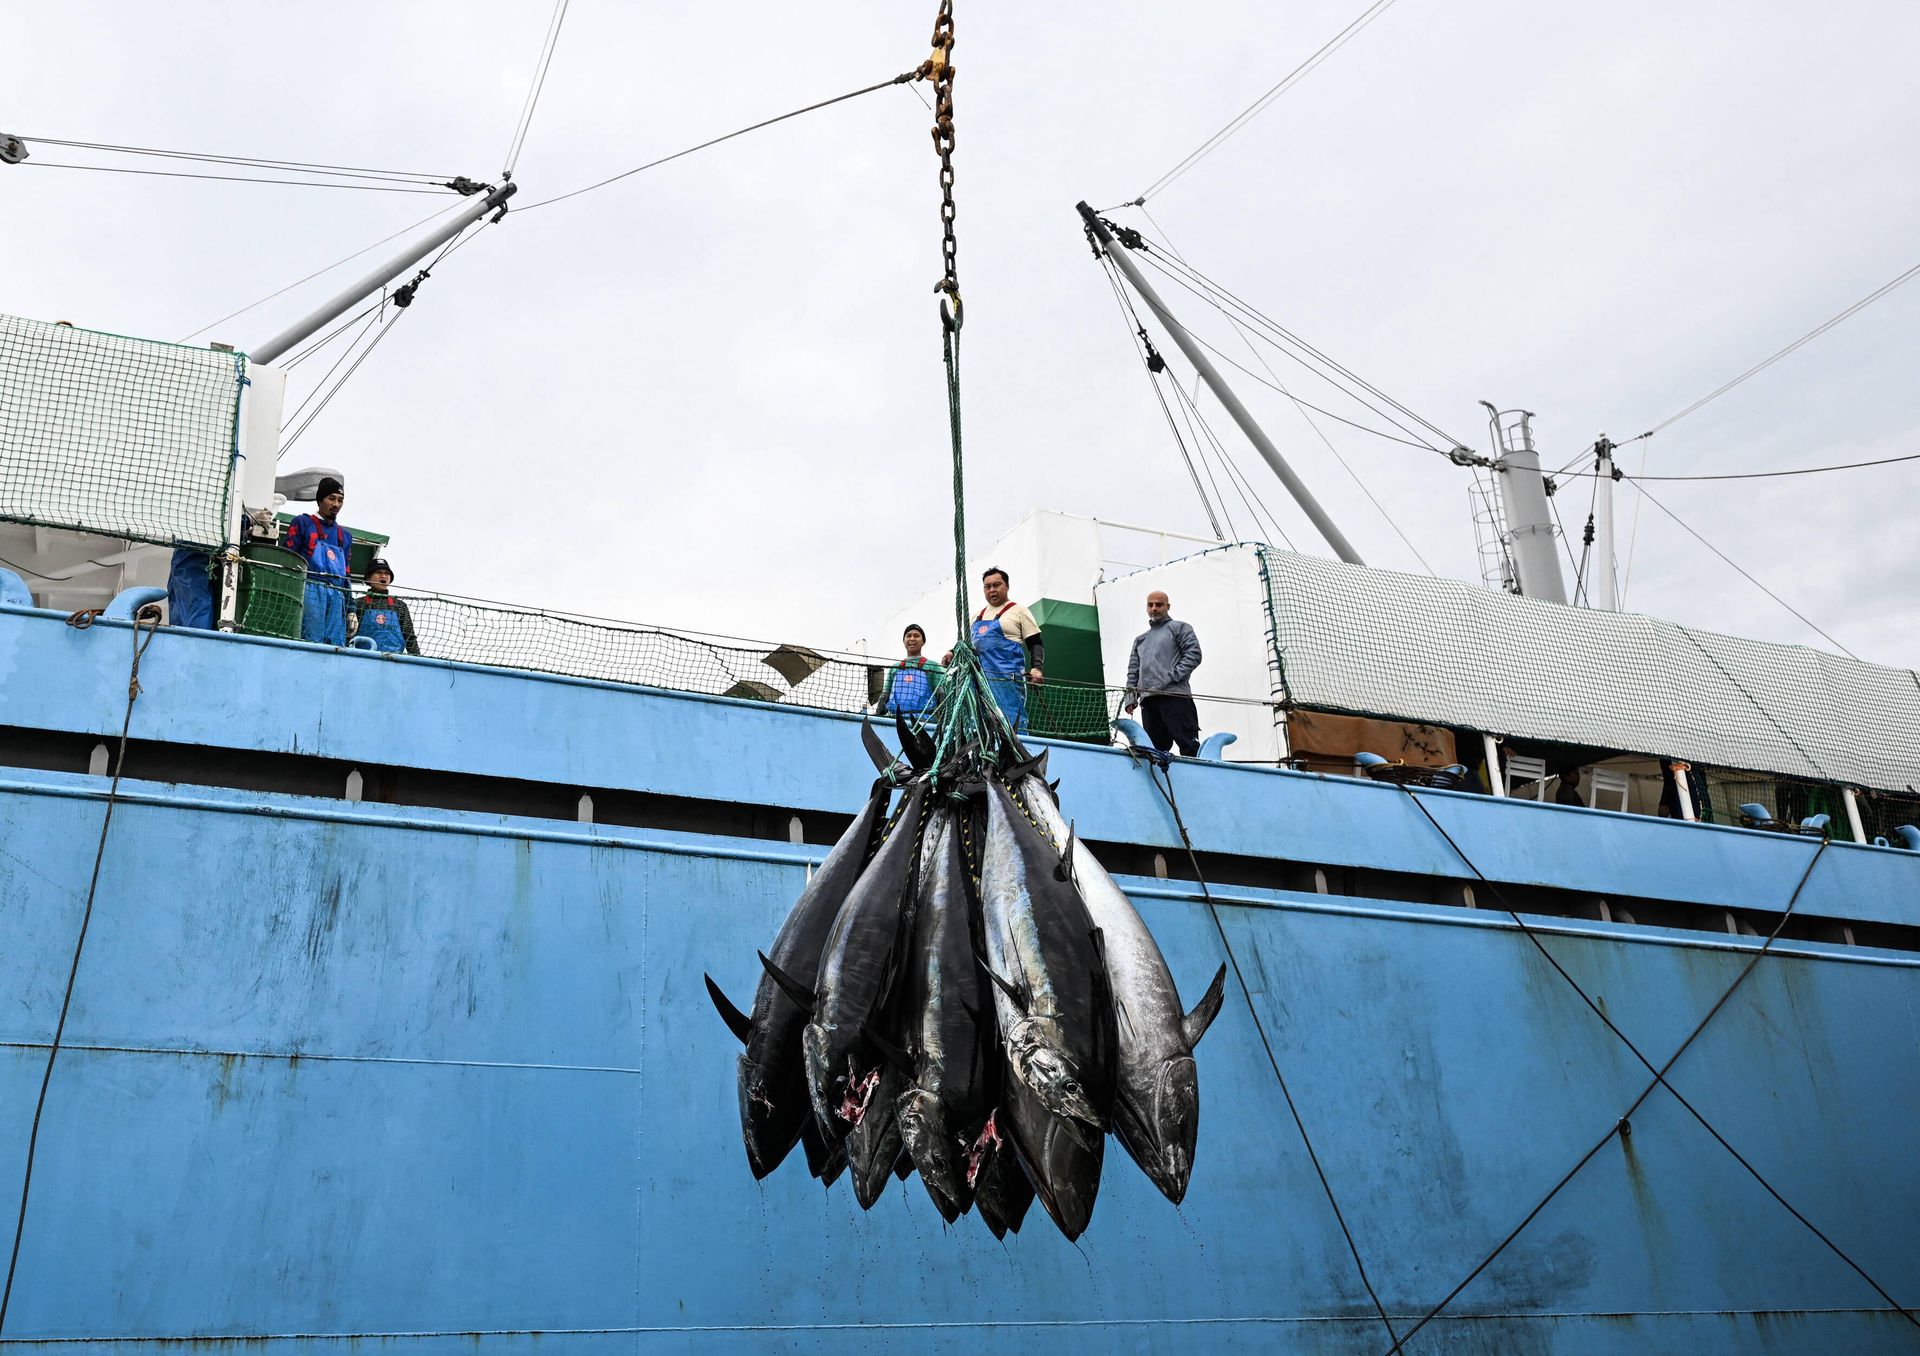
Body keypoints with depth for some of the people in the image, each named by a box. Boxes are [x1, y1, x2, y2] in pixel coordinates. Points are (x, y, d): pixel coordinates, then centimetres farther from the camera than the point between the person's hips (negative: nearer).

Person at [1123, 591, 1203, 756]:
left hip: (1174, 695, -6)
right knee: (1156, 748, 3)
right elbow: (1133, 672, 25)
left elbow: (1194, 654, -2)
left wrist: (1174, 675, -12)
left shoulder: (1179, 628, 12)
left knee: (1189, 746, -15)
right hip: (1147, 700, 6)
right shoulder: (1140, 640, 30)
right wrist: (1130, 698, 11)